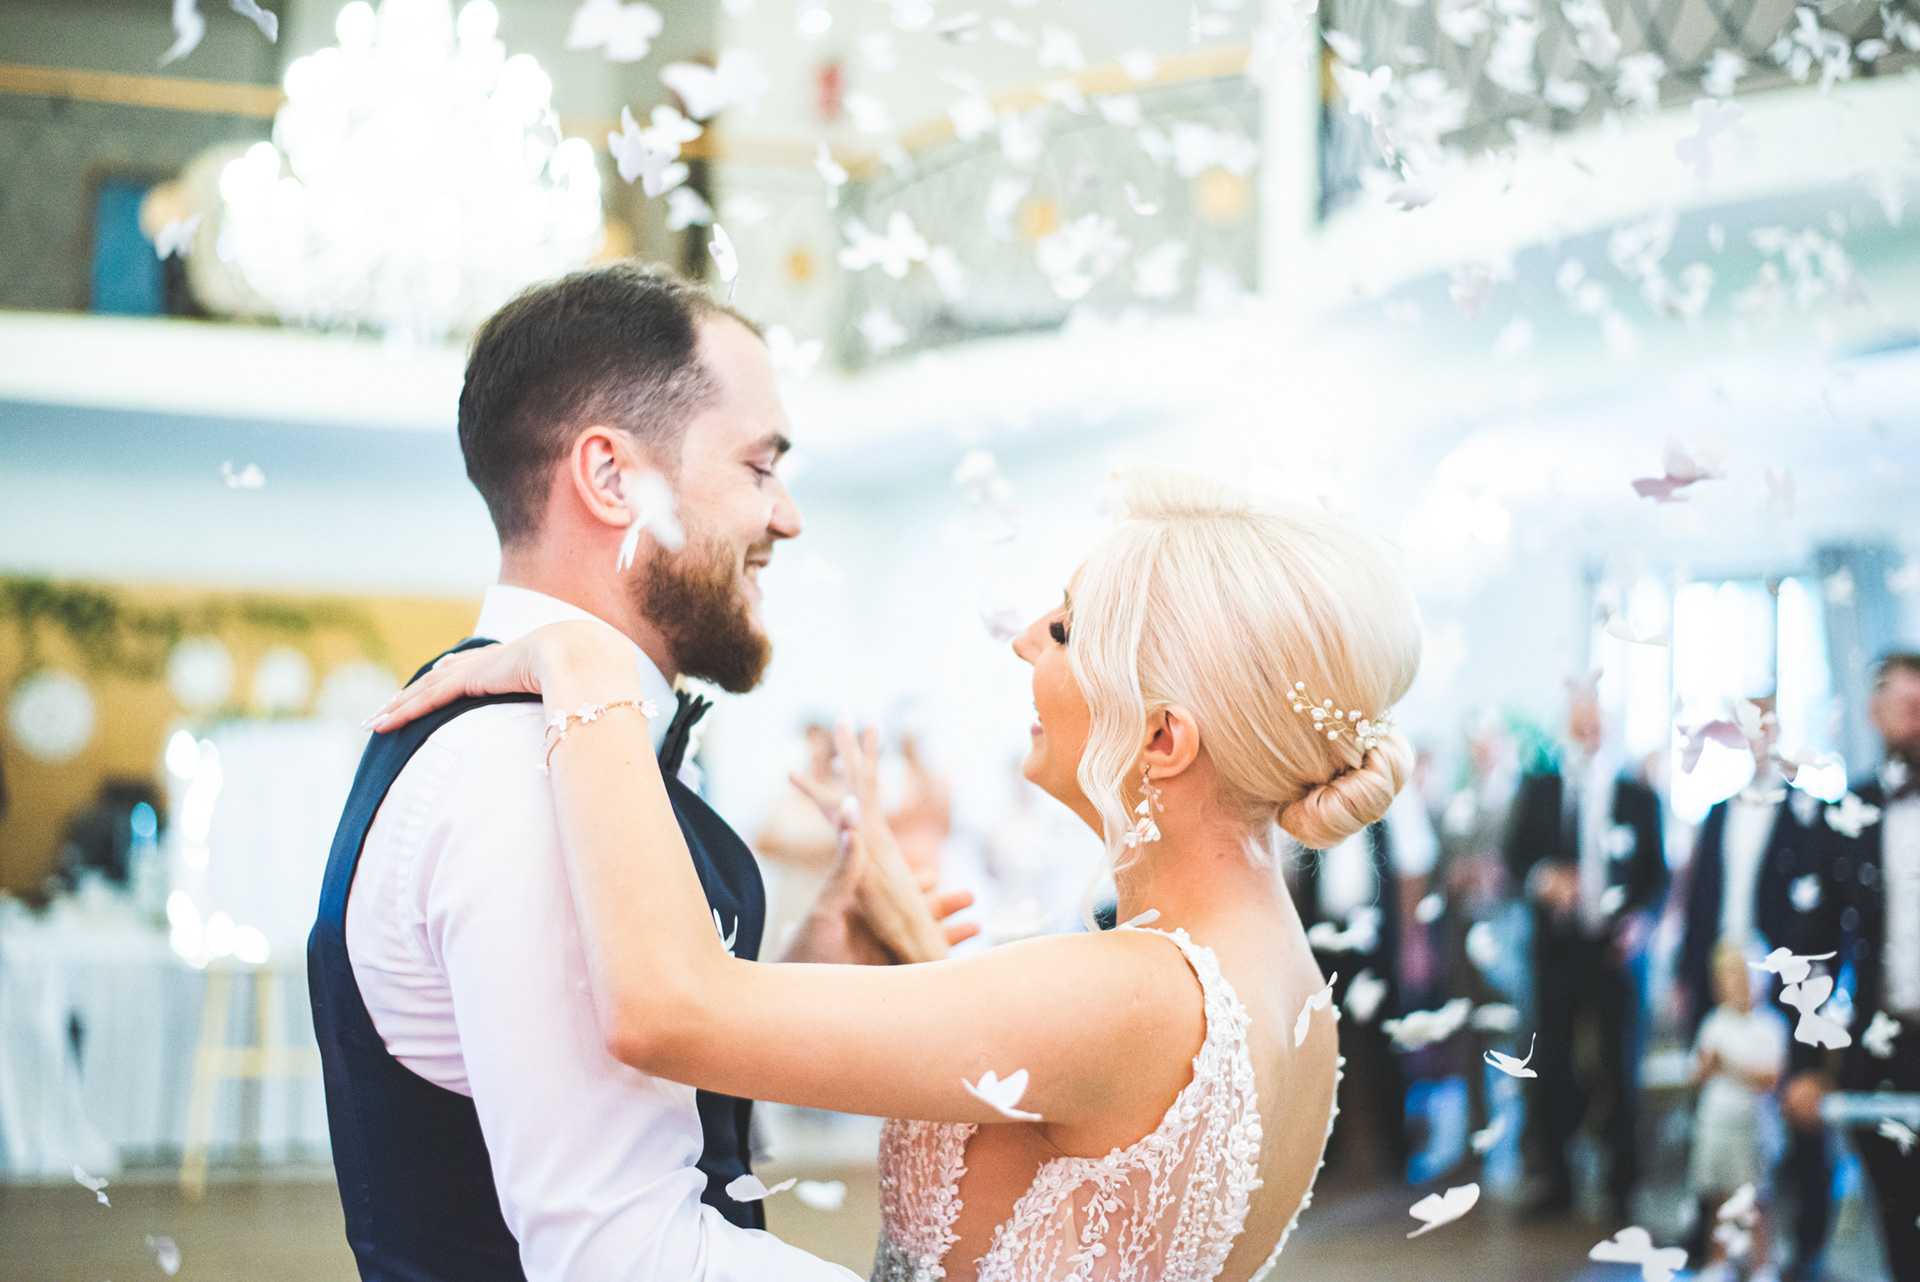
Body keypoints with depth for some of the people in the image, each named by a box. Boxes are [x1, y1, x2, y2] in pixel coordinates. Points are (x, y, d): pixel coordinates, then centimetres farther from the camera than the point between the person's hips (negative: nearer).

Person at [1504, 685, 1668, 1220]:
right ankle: (1558, 1181, 14)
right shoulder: (1537, 790, 11)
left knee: (1620, 1066, 1)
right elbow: (1515, 855, 5)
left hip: (1616, 948, -1)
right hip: (1557, 948, 1)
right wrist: (1542, 877, -16)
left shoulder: (1639, 798, 9)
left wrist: (1639, 916, -10)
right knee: (1552, 1064, 2)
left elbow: (1658, 873, 8)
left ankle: (1623, 1185, 12)